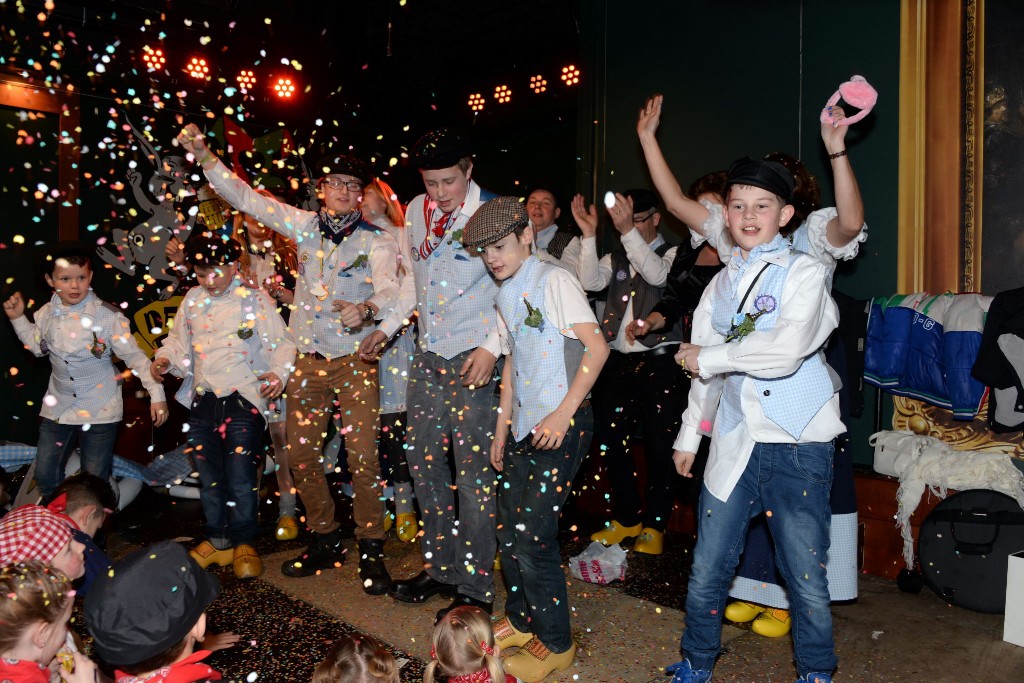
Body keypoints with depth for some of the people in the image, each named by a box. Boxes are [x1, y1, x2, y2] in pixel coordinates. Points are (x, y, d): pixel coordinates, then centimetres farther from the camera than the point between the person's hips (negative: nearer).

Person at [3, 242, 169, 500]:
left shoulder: (107, 316, -18)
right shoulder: (46, 314, -2)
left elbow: (134, 356, -13)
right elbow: (38, 348, 17)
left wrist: (156, 394, -16)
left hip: (99, 410, -5)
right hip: (58, 407, 5)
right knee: (45, 475, 14)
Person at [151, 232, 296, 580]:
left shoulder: (255, 299, -2)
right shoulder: (192, 300, 12)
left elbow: (281, 343, -3)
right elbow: (179, 340, 21)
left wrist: (279, 373, -19)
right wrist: (164, 359, 2)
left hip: (243, 399, -5)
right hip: (202, 401, 5)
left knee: (241, 476, -6)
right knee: (208, 476, 13)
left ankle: (245, 543, 12)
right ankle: (218, 539, 29)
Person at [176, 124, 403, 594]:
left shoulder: (376, 241, -5)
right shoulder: (305, 225, 7)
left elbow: (390, 287, -22)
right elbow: (245, 198, 10)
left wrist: (367, 308, -43)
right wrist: (204, 156, 2)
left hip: (354, 360, -4)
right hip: (308, 359, 4)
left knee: (363, 457, -7)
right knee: (300, 453, 8)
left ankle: (371, 550, 10)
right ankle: (326, 540, 26)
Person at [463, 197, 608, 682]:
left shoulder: (553, 280, -10)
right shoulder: (504, 295, 14)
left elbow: (597, 346, -17)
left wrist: (562, 415, -19)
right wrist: (502, 425, 17)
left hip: (563, 423, -8)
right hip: (524, 423, 8)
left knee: (532, 534, -7)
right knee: (508, 530, 12)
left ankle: (556, 643, 14)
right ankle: (520, 620, 34)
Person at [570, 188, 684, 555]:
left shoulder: (673, 254, 1)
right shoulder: (617, 257, 13)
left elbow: (657, 275, -21)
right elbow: (591, 282, -4)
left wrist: (629, 231, -30)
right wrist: (589, 235, -13)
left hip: (660, 361, -4)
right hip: (619, 360, 5)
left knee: (659, 446, 2)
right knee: (612, 441, 8)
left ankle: (654, 525, 18)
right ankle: (627, 518, 25)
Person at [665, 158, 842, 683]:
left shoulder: (802, 272, -3)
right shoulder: (722, 283, 13)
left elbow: (786, 351, -20)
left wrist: (708, 357, -10)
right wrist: (690, 434, 21)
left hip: (797, 443, -4)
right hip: (734, 442, 4)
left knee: (806, 578, 4)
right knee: (706, 571, 7)